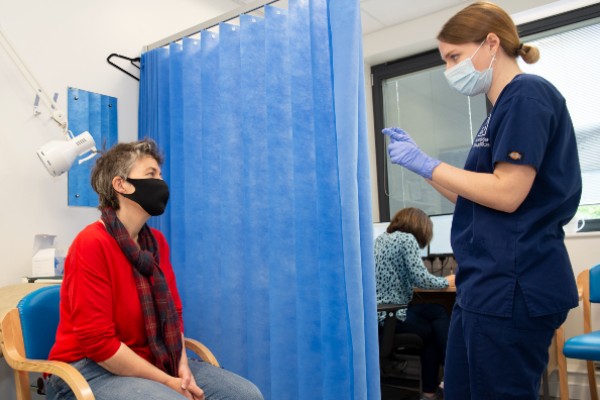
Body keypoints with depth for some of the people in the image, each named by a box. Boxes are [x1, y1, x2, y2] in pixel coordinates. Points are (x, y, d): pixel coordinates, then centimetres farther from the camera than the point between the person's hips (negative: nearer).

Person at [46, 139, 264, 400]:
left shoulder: (156, 241, 4)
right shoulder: (92, 244, -17)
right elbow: (97, 341, -19)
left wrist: (182, 366, -6)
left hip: (154, 362, 7)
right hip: (90, 371, -6)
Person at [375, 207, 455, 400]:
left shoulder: (380, 238, 18)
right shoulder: (407, 239, -6)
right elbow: (420, 279, -12)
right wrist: (447, 281, 5)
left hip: (376, 310, 8)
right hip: (390, 313, -8)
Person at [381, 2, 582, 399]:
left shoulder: (527, 94, -10)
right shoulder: (502, 108, 20)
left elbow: (507, 194, -19)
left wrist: (427, 164, -12)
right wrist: (418, 160, 11)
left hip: (513, 285, -10)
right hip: (489, 284, 10)